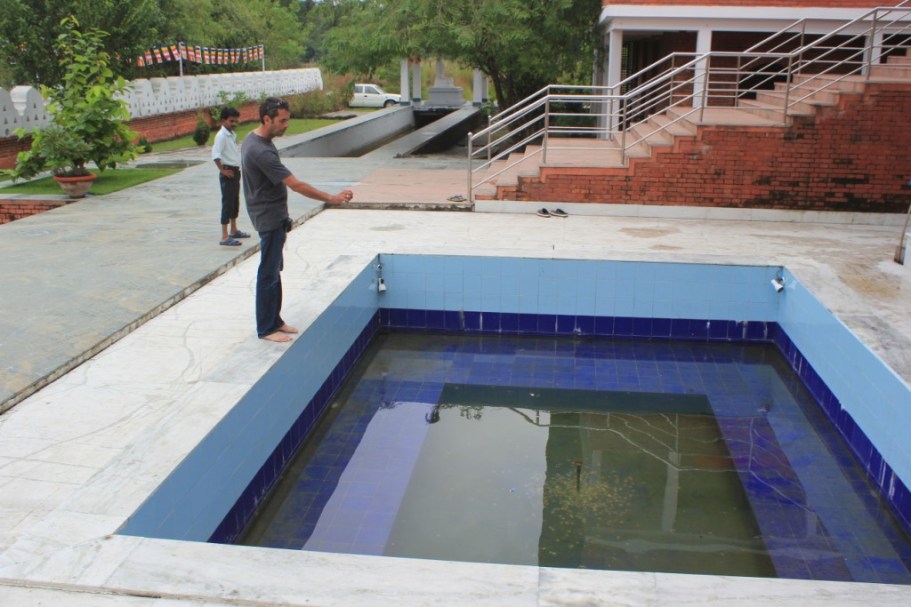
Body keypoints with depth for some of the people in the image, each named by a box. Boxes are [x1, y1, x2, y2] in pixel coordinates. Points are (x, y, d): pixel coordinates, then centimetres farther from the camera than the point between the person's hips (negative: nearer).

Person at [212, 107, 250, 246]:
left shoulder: (232, 135, 12)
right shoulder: (221, 135, -16)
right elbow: (215, 155, -27)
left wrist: (237, 168, 13)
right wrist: (223, 170, -23)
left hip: (235, 171, 9)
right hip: (228, 173, -9)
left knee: (235, 202, 18)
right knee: (227, 203, -7)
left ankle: (234, 231, 32)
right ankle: (225, 237, -5)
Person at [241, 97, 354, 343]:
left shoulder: (252, 140, 8)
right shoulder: (261, 151, -25)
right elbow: (296, 185, -26)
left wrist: (283, 219, 20)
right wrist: (332, 198, -23)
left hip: (272, 216, 10)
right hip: (270, 218, -10)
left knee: (273, 270, 16)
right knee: (268, 273, -1)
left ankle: (274, 320, 27)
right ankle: (266, 329, 8)